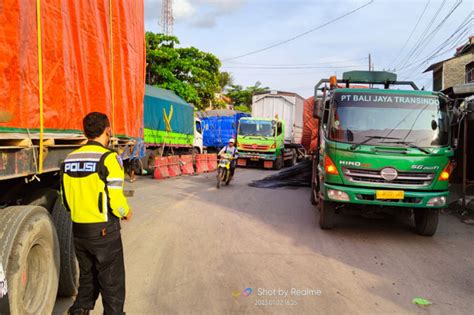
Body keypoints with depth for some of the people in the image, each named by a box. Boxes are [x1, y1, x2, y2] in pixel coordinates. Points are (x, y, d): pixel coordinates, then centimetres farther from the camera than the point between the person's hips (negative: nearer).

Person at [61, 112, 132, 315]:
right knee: (112, 283, 8)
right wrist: (126, 213, 0)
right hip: (103, 230, -6)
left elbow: (66, 198, 9)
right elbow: (115, 199, -19)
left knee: (87, 279, 23)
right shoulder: (108, 158, -16)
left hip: (78, 228, 7)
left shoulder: (70, 159, 5)